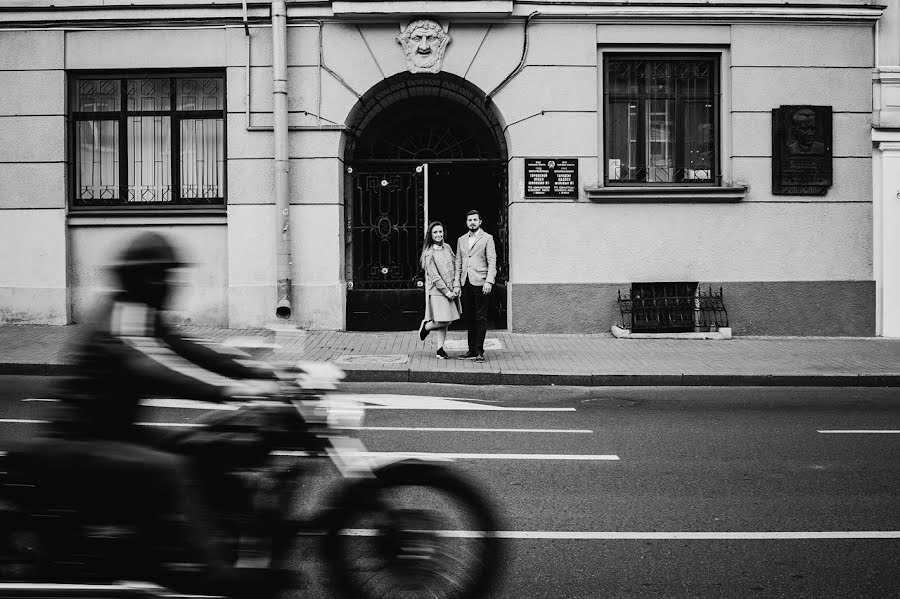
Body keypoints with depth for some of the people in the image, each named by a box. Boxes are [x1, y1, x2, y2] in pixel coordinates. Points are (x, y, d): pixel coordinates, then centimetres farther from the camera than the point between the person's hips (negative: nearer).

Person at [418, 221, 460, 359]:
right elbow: (435, 277, -12)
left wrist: (456, 286, 0)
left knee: (446, 322, 7)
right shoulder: (429, 253, -8)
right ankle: (426, 326, 19)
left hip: (450, 290, 6)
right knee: (443, 321, -10)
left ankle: (440, 349, 14)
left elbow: (455, 268, 11)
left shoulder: (447, 247, 9)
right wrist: (447, 292, -14)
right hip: (437, 291, -6)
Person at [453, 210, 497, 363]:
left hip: (480, 283, -5)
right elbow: (458, 263, 17)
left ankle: (479, 351, -3)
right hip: (465, 284, 5)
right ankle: (472, 350, 12)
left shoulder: (487, 238, 3)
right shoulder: (461, 240, 18)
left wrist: (489, 281, -15)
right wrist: (456, 284, 8)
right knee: (468, 318, 6)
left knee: (480, 318, -4)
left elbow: (492, 261, -4)